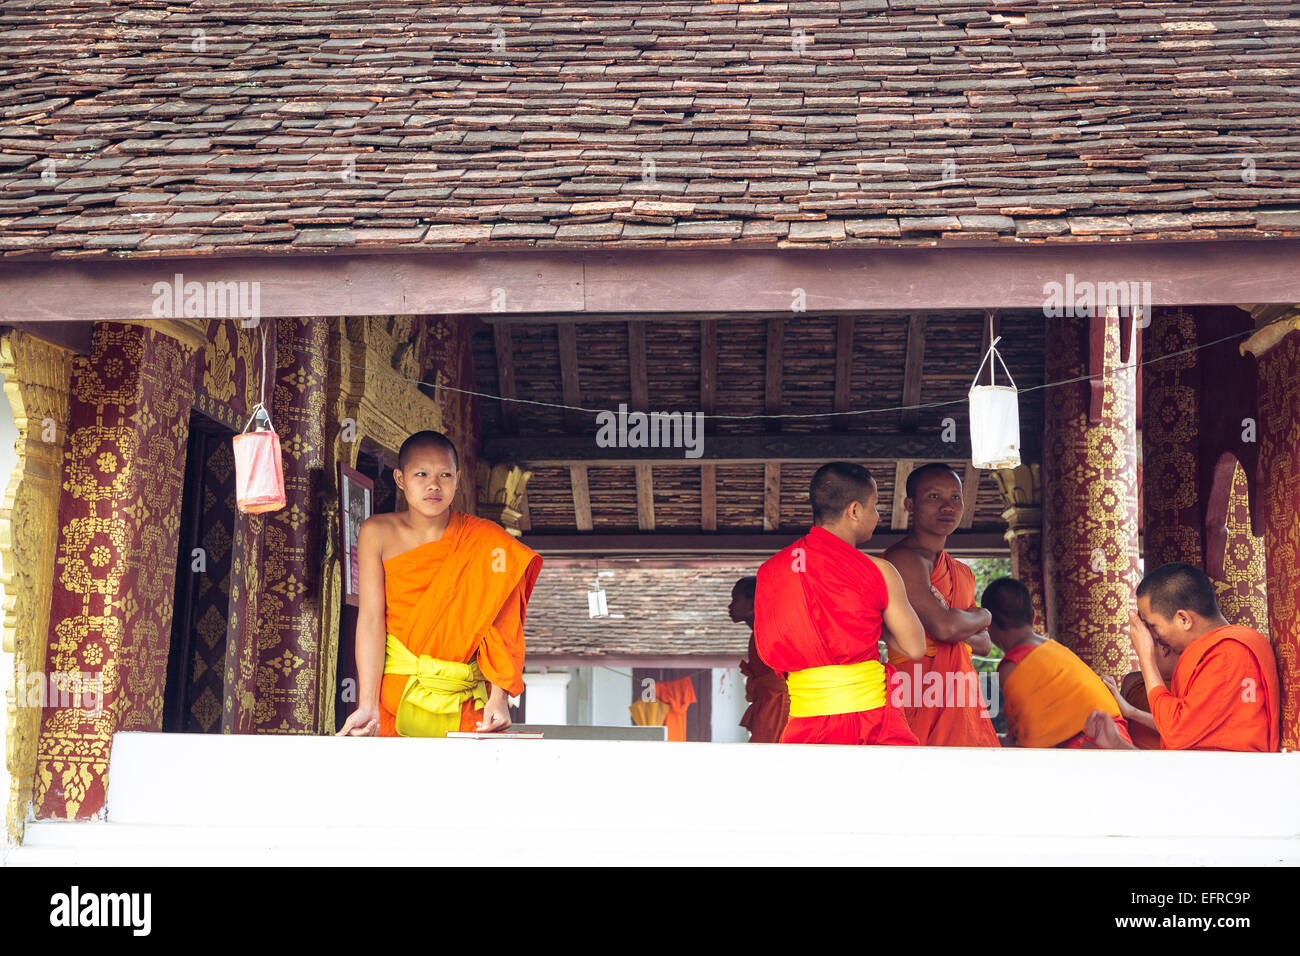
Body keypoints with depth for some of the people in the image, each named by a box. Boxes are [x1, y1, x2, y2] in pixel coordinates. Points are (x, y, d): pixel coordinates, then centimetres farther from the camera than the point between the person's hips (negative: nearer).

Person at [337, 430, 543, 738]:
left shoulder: (486, 541, -2)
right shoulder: (378, 533, -1)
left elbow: (497, 625, -6)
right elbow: (371, 617, -8)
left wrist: (499, 697, -18)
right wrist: (368, 705, -16)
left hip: (466, 703, 0)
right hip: (396, 694, 0)